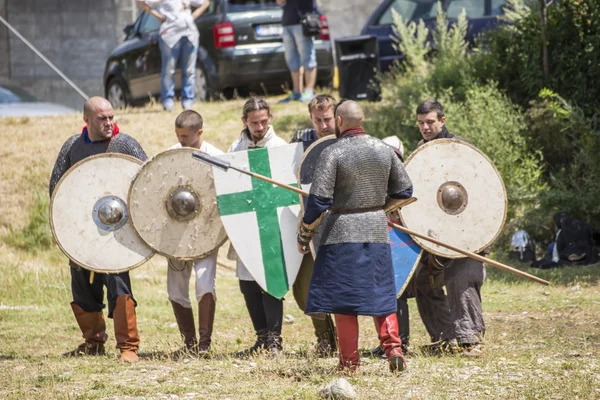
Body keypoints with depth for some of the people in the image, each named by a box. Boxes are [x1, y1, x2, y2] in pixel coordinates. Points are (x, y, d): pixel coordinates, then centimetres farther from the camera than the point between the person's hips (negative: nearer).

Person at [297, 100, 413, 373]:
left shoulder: (333, 153, -11)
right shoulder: (384, 150, 4)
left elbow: (318, 200, -15)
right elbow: (404, 190, 9)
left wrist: (304, 234, -4)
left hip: (342, 230, -4)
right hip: (378, 228, 4)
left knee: (343, 297, 2)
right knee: (381, 293, 13)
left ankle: (349, 360, 3)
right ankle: (393, 348, 1)